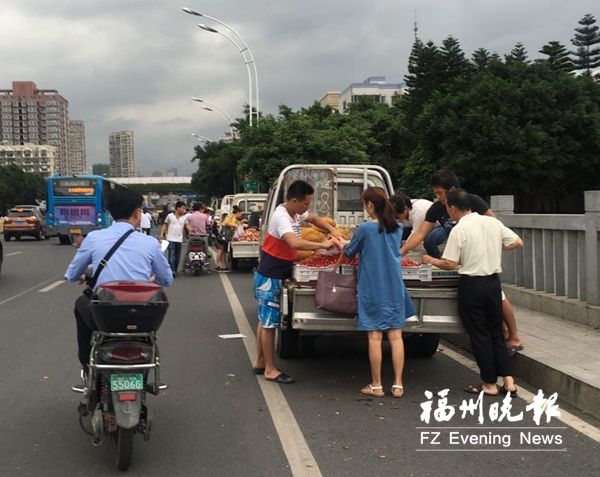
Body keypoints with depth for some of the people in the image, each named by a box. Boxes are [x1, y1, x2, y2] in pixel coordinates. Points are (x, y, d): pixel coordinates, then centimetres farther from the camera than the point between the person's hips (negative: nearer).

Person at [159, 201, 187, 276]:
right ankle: (172, 271, -14)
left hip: (179, 240, 3)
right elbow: (165, 225, 7)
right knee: (171, 256, -11)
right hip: (171, 239, -3)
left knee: (177, 257, 9)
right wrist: (161, 234, -2)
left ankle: (175, 271, 20)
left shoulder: (184, 218, 7)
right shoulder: (170, 216, 1)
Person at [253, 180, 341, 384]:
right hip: (269, 277, -10)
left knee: (265, 320, 16)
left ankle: (260, 362, 27)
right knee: (269, 322, -2)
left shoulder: (296, 212, 3)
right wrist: (322, 245, -32)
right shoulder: (281, 216, -25)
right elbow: (294, 243, -41)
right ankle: (270, 369, 6)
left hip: (276, 276, 10)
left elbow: (313, 218, 23)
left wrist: (332, 230, 6)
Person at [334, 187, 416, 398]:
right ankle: (398, 385, 8)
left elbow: (349, 252, 0)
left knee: (375, 337, 2)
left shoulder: (365, 228, -13)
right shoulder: (397, 228, 3)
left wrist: (342, 244, 23)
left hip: (372, 289, -4)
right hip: (394, 288, 4)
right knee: (395, 335, 6)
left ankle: (376, 386, 10)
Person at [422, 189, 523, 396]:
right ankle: (508, 381, 12)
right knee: (496, 333, 15)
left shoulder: (459, 230, -13)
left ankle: (489, 384, 13)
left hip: (471, 284, -5)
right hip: (493, 281, 5)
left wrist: (431, 260, 3)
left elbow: (451, 264, -14)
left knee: (479, 335, 6)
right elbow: (517, 242, 9)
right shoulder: (492, 222, 4)